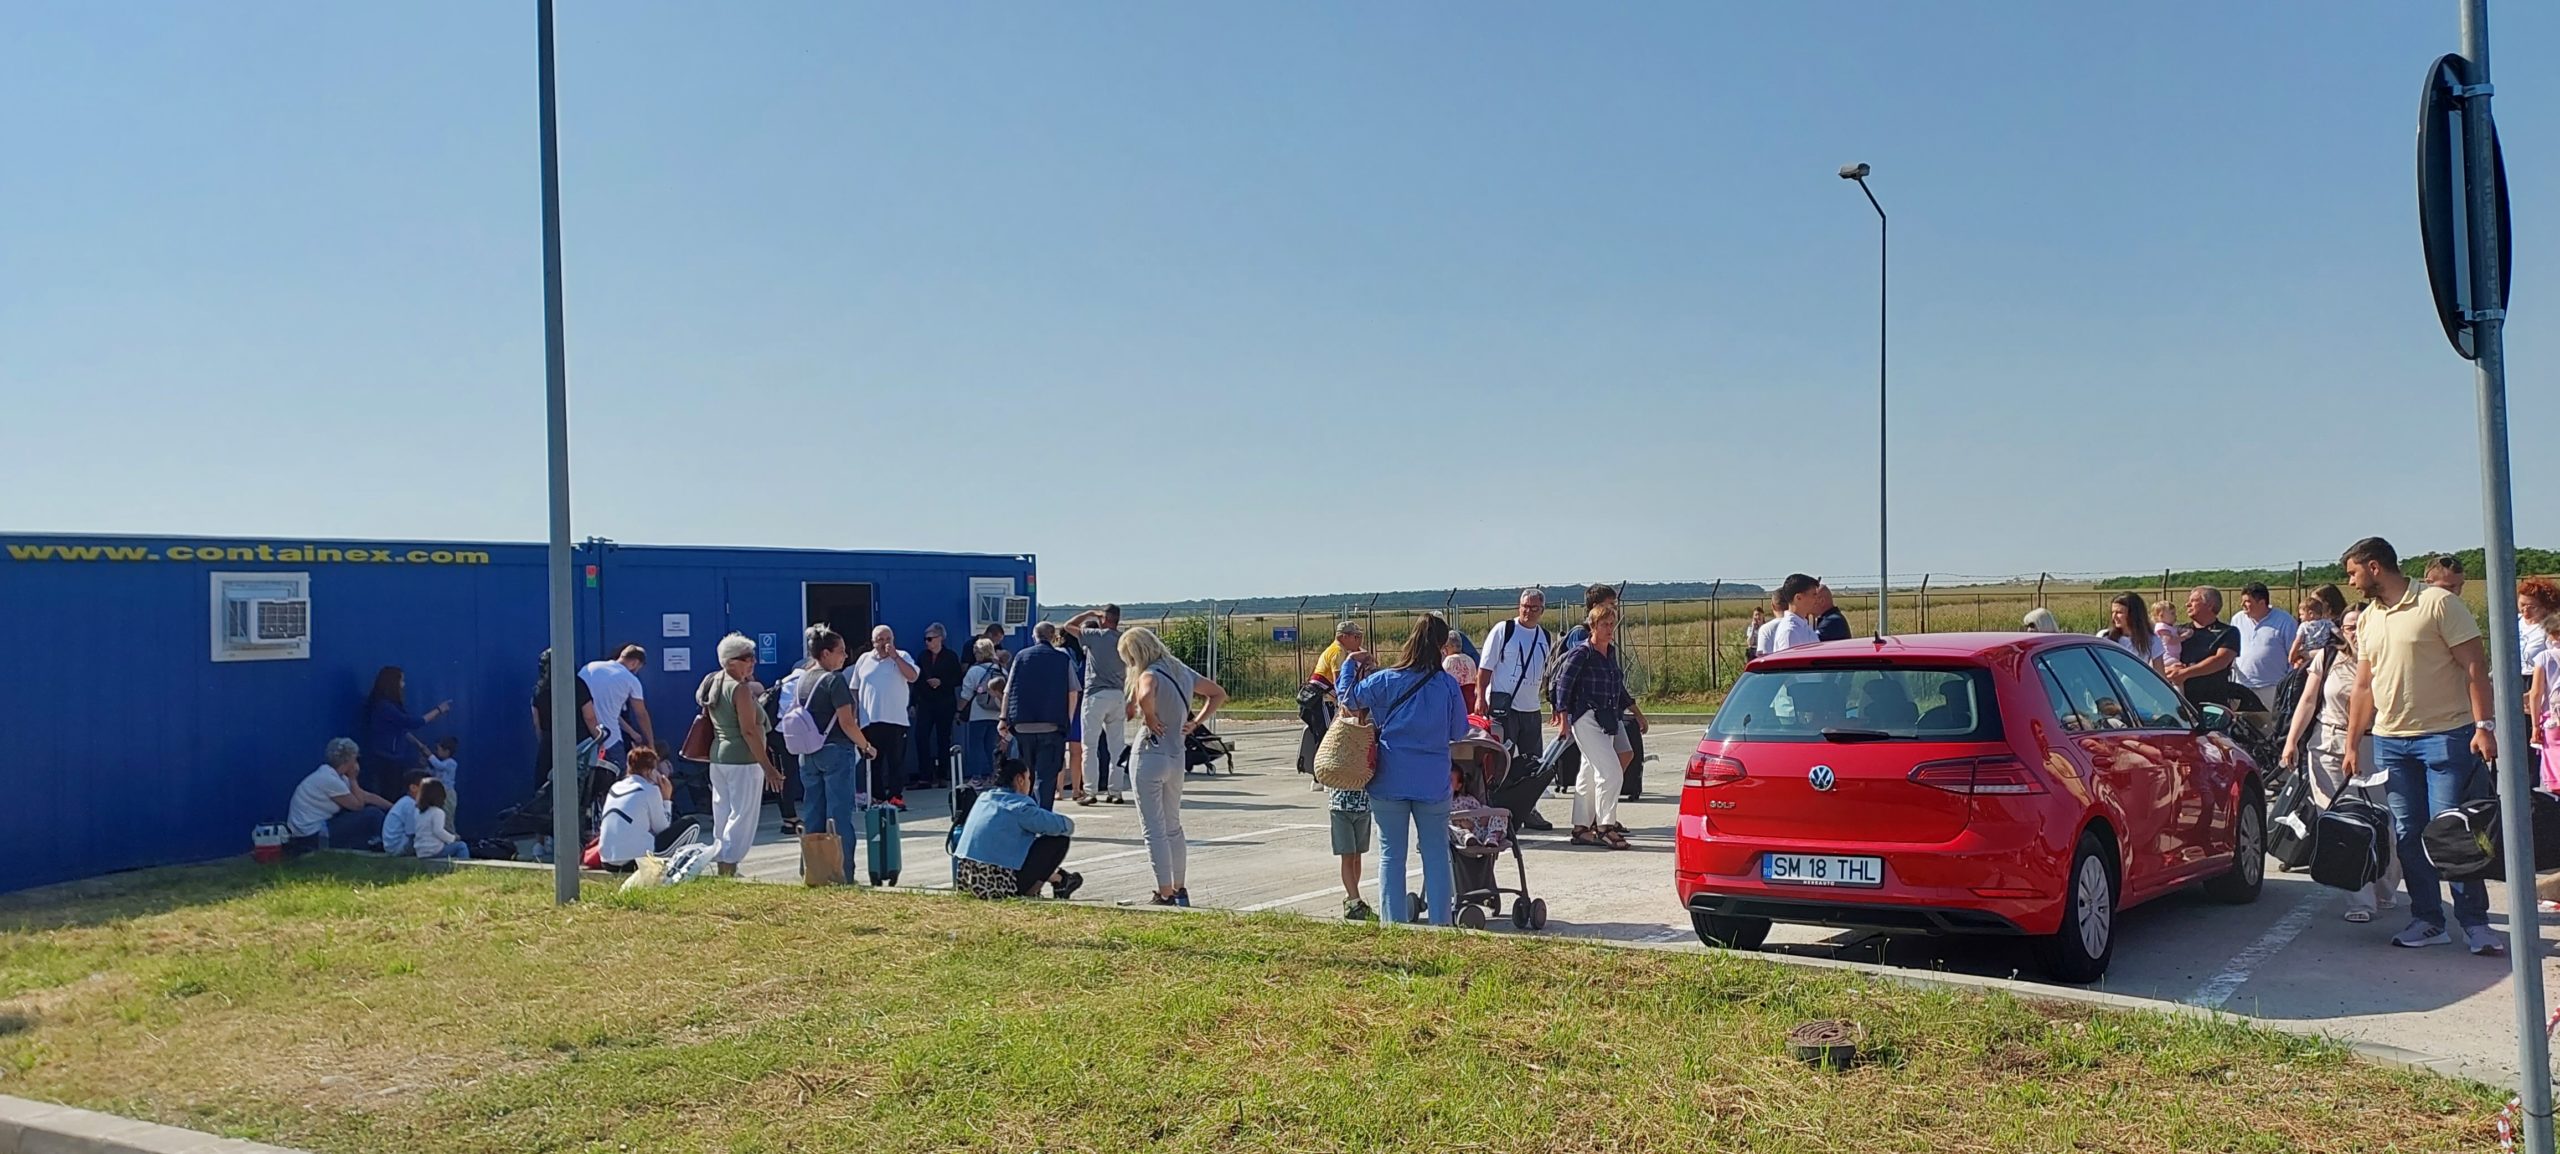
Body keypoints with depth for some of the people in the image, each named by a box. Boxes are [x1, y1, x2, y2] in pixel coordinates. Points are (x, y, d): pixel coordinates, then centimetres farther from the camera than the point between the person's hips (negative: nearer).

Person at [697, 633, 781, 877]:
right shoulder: (740, 689, -14)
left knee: (723, 815, 13)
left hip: (718, 758, 9)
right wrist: (768, 767, -17)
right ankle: (728, 869, -8)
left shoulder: (715, 685, 13)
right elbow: (749, 731, -18)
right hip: (743, 760, -9)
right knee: (742, 817, -5)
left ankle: (723, 871, 18)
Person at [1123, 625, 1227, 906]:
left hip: (1149, 756, -8)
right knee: (1173, 827, 20)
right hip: (1177, 758, 8)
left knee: (1154, 830, -1)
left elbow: (1145, 697, -38)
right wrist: (1195, 723, 10)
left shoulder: (1151, 675, -14)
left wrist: (1150, 719, -19)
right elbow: (1219, 694, 17)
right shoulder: (1182, 671, 9)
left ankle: (1165, 895, 2)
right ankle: (1180, 890, 26)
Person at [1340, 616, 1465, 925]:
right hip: (1433, 782, 0)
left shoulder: (1385, 680, -6)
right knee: (1436, 853, 10)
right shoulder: (1448, 685, -6)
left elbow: (1348, 699, 6)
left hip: (1389, 781, 0)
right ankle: (1440, 923, 12)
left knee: (1391, 854, 8)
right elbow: (1459, 732, 2)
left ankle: (1394, 924, 10)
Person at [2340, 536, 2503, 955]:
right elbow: (2364, 686, 16)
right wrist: (2352, 744, 13)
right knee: (2409, 835, 6)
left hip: (2447, 735, -6)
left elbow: (2475, 666, -10)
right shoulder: (2367, 619, 13)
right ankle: (2427, 921, 13)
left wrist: (2484, 725, -18)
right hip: (2390, 740, 6)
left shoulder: (2438, 603, -6)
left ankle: (2475, 923, 2)